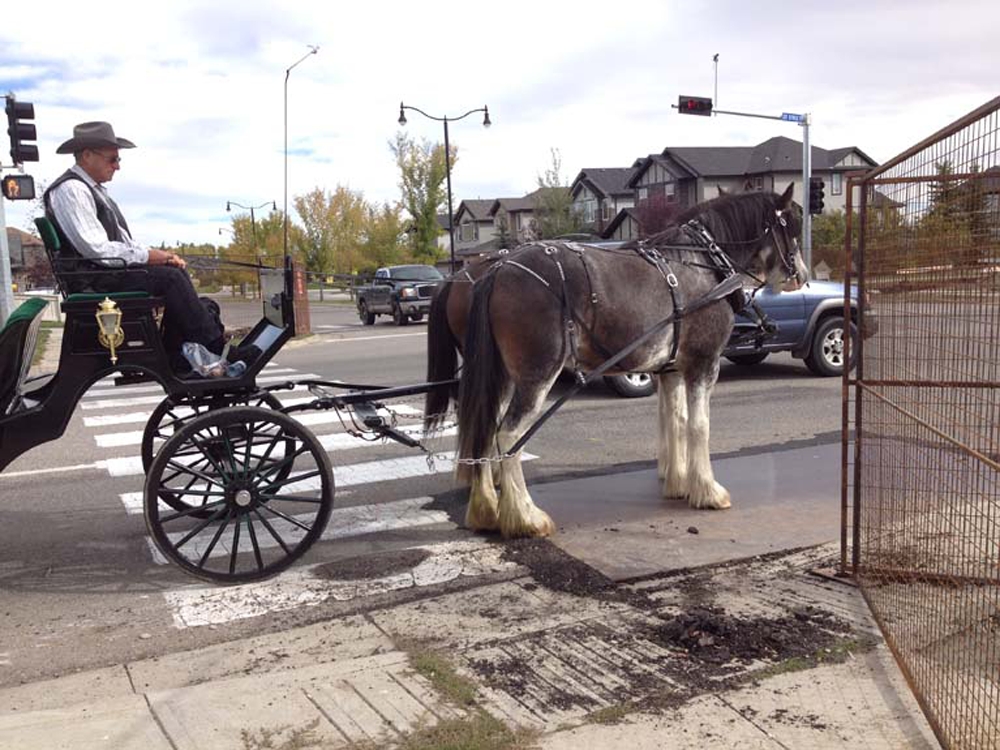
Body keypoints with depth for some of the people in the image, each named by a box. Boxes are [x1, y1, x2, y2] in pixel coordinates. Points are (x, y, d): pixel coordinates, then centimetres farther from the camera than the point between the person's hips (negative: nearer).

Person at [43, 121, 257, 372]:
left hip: (111, 269, 10)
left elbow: (121, 242, 20)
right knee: (170, 277, -20)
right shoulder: (71, 189, -12)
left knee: (176, 271, -2)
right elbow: (96, 249, -21)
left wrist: (160, 255, 4)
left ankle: (179, 360, -9)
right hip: (94, 281, -10)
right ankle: (217, 350, -18)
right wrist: (147, 255, -14)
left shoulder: (93, 189, 19)